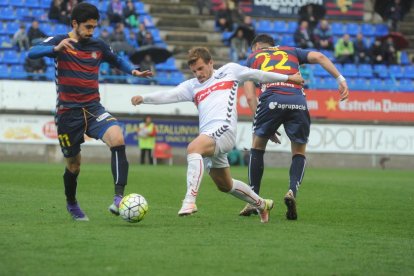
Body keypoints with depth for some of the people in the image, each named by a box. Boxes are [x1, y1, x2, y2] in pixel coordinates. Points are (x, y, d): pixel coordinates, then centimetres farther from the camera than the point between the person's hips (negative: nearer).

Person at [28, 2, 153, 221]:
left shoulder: (98, 46, 7)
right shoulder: (59, 42, -4)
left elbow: (117, 61, 26)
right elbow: (32, 53, -21)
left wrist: (133, 71, 6)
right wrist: (56, 48, -39)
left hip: (93, 108, 2)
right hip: (68, 113, -2)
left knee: (117, 137, -27)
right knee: (74, 165, 8)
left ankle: (119, 197, -32)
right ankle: (72, 204, 38)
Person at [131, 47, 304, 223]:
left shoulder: (229, 71, 16)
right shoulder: (192, 86, 22)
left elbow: (257, 75, 25)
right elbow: (168, 95, 9)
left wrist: (288, 78, 31)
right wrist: (143, 98, -8)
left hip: (223, 128, -6)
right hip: (207, 136, 7)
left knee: (193, 148, -33)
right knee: (224, 186, 15)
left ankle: (190, 201, -42)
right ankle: (262, 204, 37)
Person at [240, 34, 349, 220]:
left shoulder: (253, 58, 28)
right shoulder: (291, 51, 32)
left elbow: (250, 96, 16)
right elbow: (319, 57, 13)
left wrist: (266, 128, 17)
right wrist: (340, 79, 7)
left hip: (271, 100, -1)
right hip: (298, 101, 1)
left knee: (257, 146, 21)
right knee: (299, 153, 18)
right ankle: (292, 191, -7)